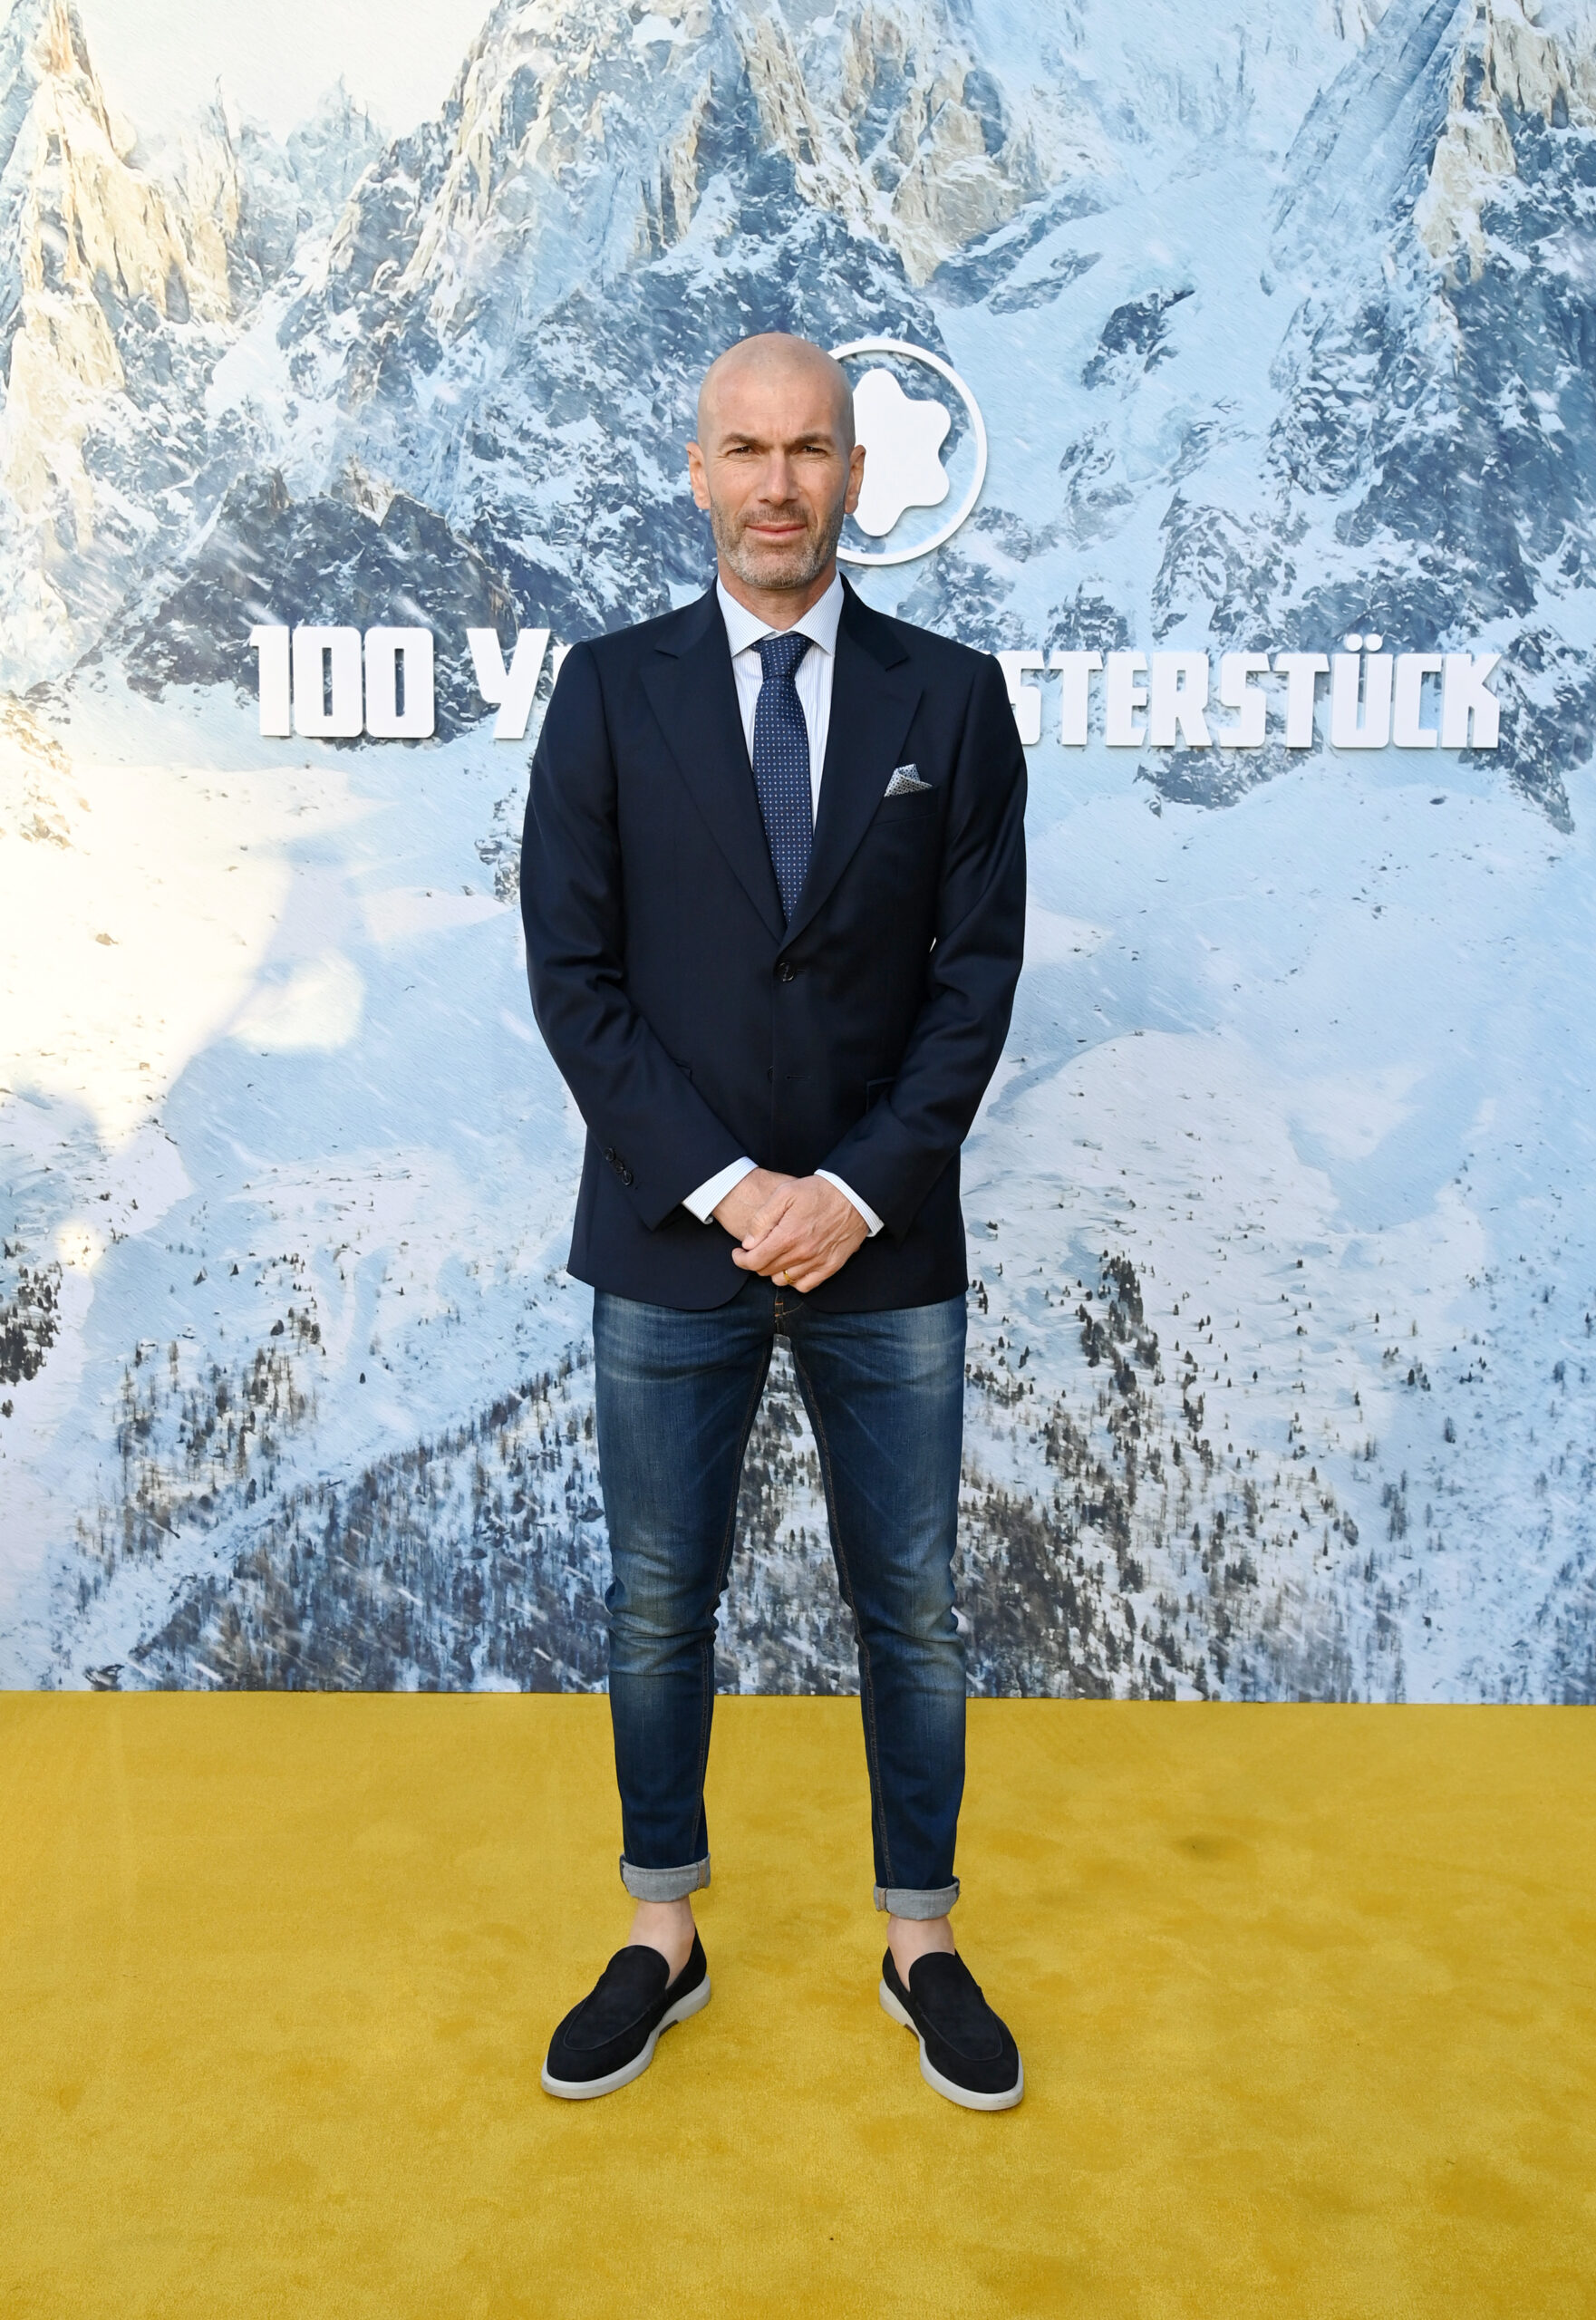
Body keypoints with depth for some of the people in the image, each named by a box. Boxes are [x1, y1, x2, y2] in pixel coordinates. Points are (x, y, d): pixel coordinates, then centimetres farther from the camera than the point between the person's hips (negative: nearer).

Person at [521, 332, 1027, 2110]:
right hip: (669, 1240, 0)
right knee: (658, 1608, 11)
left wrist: (858, 1190, -11)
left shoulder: (950, 696, 3)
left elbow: (977, 970, -1)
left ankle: (920, 1944, 32)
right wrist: (723, 1186, -11)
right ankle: (663, 1942, 32)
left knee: (912, 1611, 11)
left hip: (886, 1241, 1)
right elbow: (574, 974, -3)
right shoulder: (610, 692, 2)